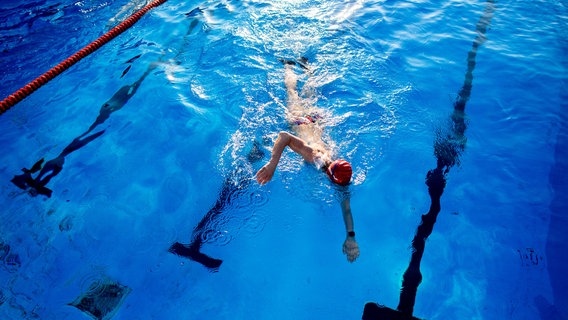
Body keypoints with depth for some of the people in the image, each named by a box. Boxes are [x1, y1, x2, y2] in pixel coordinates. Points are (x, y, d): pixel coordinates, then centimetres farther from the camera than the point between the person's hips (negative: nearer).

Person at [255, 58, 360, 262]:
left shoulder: (340, 173, -34)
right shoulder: (312, 155, -46)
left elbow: (346, 206, -31)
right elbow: (283, 136, -50)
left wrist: (350, 236, -39)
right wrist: (272, 165, -59)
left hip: (317, 121, 3)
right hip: (300, 120, -3)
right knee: (293, 93, 28)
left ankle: (304, 64, 56)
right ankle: (289, 65, 53)